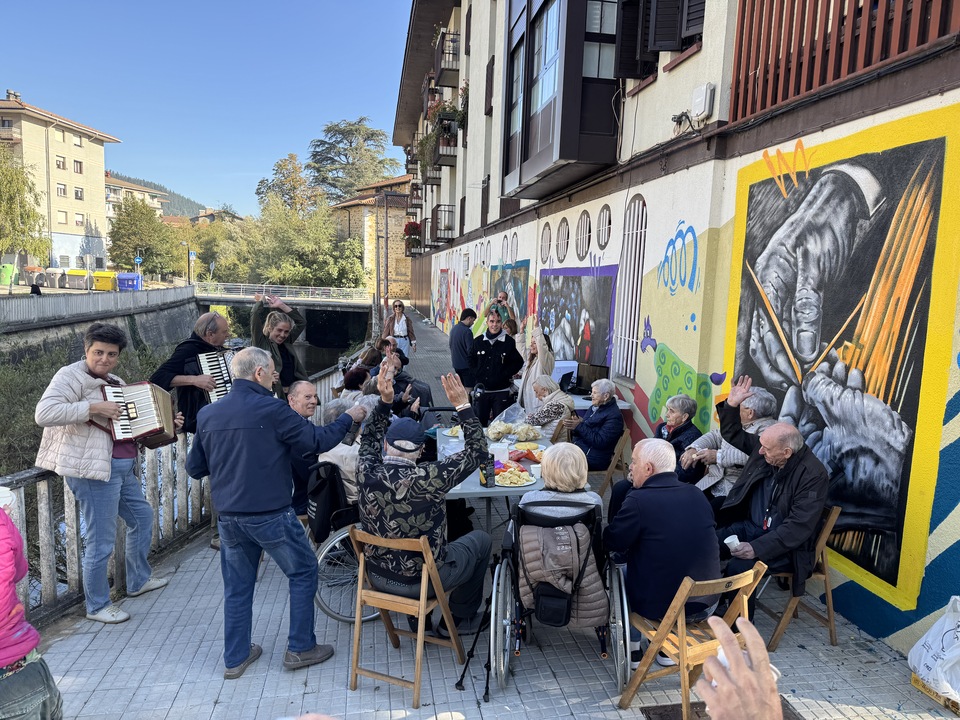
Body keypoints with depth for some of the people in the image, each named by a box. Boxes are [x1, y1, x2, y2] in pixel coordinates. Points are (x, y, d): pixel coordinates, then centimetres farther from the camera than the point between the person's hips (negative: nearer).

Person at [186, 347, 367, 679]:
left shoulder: (207, 414, 2)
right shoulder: (272, 410, -16)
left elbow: (194, 467, 10)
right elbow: (317, 441, -10)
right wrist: (348, 418, 5)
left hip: (229, 517, 6)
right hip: (271, 516, -5)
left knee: (237, 586, 19)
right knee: (303, 573, 13)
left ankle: (235, 658, 29)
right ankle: (300, 648, 20)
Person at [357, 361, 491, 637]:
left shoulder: (366, 473, -19)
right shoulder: (427, 479, -31)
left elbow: (370, 438, 5)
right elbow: (477, 452, -18)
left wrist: (384, 400, -3)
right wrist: (462, 405, -16)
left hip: (377, 576, 5)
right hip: (422, 581, -5)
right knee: (480, 539, 19)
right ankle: (458, 619, 32)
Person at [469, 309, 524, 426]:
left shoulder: (509, 342, -5)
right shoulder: (478, 341, 4)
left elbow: (518, 362, 1)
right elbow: (471, 360, 17)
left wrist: (505, 375, -8)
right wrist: (477, 374, 3)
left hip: (501, 391, -3)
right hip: (481, 389, 3)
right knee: (479, 422, 11)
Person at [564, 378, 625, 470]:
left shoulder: (614, 416, -12)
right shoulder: (594, 408, 14)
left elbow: (600, 442, -20)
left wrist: (580, 426, -19)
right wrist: (573, 426, -4)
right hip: (578, 447, 9)